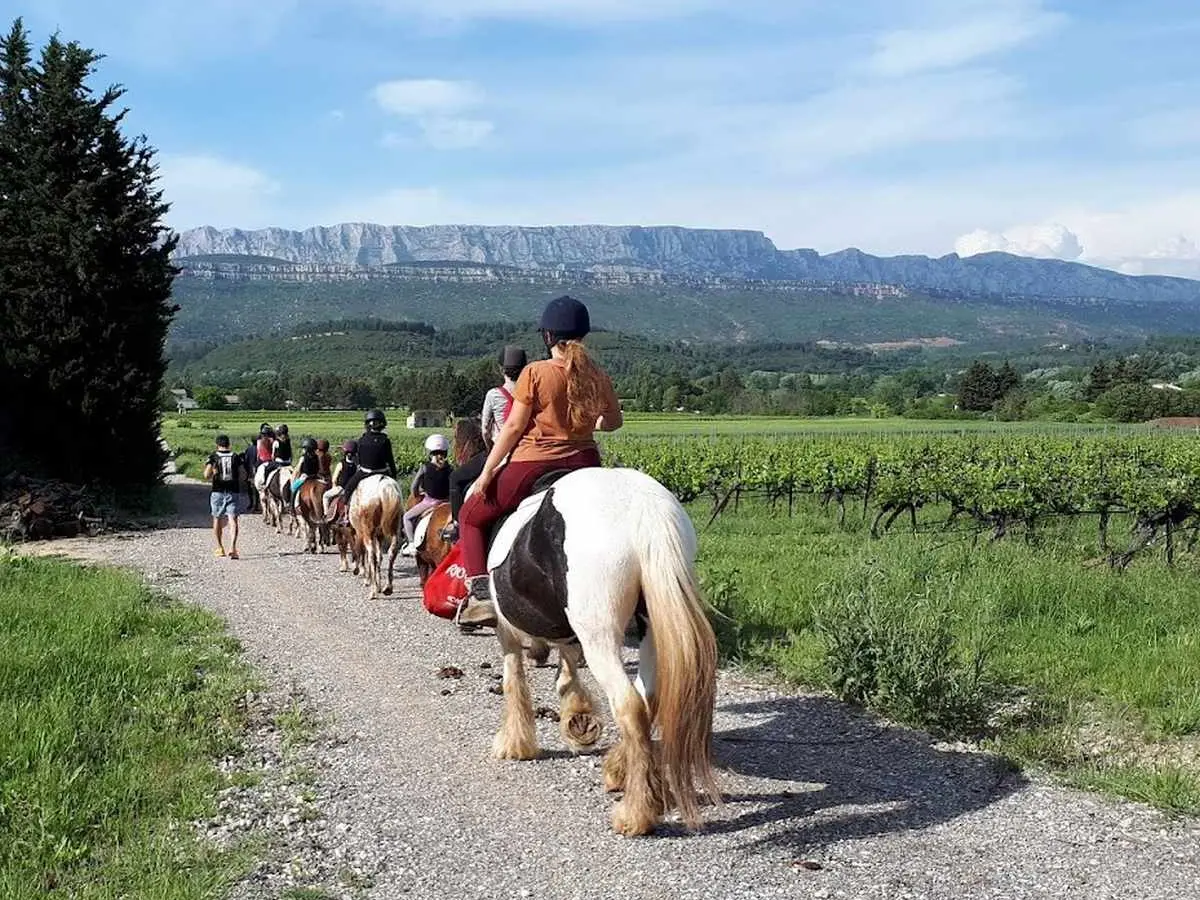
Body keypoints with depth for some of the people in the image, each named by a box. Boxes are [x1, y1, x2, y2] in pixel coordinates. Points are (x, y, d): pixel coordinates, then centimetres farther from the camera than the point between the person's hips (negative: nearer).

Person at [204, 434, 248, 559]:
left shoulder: (213, 457, -1)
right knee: (233, 518, -5)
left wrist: (212, 477, 11)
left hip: (218, 491, -1)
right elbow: (243, 475, 1)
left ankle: (220, 548, 21)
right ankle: (233, 546, -23)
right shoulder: (236, 457, 4)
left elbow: (206, 475, -10)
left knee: (217, 519, 14)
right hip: (233, 491, 1)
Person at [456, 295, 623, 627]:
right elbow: (614, 422, 17)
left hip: (534, 463, -4)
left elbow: (513, 427, -9)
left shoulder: (535, 373, -10)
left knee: (471, 516, 14)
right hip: (584, 462, 4)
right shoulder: (598, 376, 4)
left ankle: (479, 591, 0)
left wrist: (486, 472, -2)